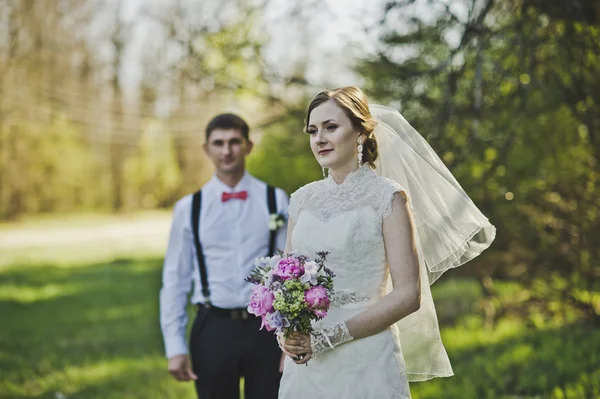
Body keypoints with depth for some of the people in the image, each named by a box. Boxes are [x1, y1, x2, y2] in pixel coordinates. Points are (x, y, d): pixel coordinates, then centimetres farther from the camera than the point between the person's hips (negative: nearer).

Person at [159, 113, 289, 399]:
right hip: (213, 329, 0)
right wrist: (175, 347, -1)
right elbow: (175, 280, 4)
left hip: (265, 329, 0)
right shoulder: (189, 208, 2)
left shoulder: (276, 201, 1)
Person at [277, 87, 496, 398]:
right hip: (303, 365, 5)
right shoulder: (303, 199, 8)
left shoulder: (388, 197, -6)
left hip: (365, 363, -4)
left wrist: (329, 336, -16)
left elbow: (408, 294, -12)